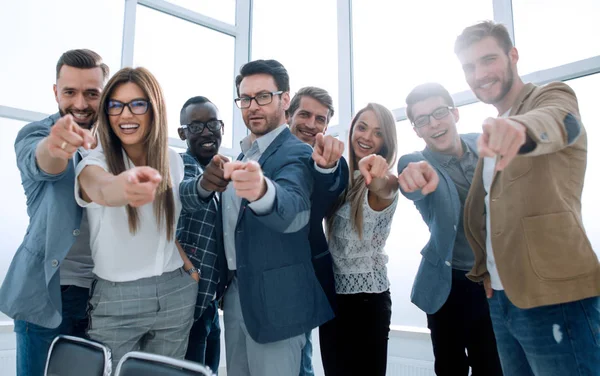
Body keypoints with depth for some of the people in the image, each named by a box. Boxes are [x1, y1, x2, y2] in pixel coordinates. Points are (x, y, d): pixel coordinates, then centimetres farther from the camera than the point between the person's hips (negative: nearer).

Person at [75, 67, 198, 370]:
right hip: (115, 300, -3)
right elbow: (101, 190, -39)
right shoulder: (96, 162, -13)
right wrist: (124, 187, -60)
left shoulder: (173, 160, 1)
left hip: (175, 296, 4)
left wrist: (191, 268, 7)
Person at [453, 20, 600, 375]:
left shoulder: (552, 95, -4)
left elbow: (561, 121, -30)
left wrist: (521, 128, -53)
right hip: (502, 298, 7)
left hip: (554, 296, -7)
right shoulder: (493, 131, 18)